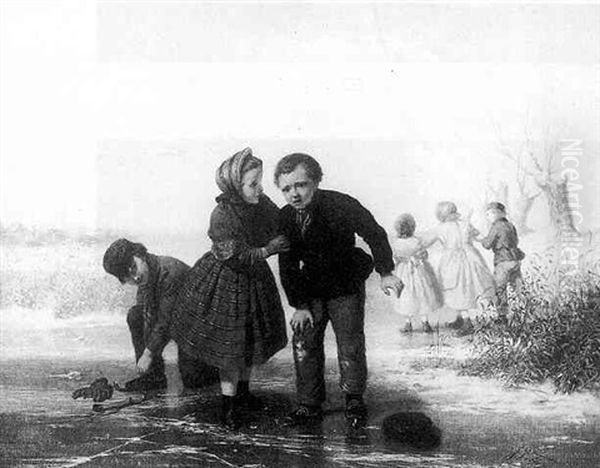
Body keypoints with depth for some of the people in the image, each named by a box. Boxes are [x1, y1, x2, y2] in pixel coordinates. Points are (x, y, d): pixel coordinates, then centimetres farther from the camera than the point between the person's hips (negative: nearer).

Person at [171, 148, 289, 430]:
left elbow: (280, 227, 6)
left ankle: (243, 391, 40)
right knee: (229, 345, 3)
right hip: (226, 285, -7)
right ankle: (229, 405, 19)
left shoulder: (262, 204, -9)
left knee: (251, 341, 19)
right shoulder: (222, 217, -28)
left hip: (254, 281, 7)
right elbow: (236, 258, -26)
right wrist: (267, 250, -26)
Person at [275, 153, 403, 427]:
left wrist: (386, 273, -21)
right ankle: (309, 405, 14)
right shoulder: (284, 218, -9)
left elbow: (374, 234, -14)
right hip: (311, 291, 4)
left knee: (350, 347, 0)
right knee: (304, 344, 0)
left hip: (346, 289, -4)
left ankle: (354, 399, 23)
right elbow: (287, 266, -2)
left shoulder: (341, 206, -23)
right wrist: (299, 305, -6)